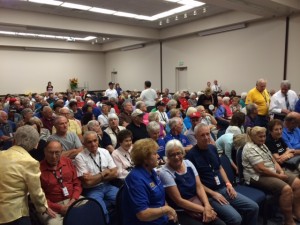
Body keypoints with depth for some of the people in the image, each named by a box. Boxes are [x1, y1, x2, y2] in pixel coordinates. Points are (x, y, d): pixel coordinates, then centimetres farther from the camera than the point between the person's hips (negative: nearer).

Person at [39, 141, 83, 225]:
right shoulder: (39, 169, -7)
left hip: (72, 200, 4)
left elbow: (77, 183, 9)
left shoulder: (68, 162, 8)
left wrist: (73, 200, -9)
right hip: (52, 206, -4)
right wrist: (60, 208, -13)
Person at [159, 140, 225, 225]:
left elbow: (199, 187, 0)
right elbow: (178, 200, -15)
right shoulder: (165, 172, -15)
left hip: (198, 204, 5)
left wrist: (207, 206, -16)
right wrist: (204, 209, -16)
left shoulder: (188, 163, 2)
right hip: (181, 212, -5)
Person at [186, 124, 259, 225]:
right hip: (209, 194, -7)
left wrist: (228, 184, 5)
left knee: (253, 207, 1)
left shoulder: (212, 148, 8)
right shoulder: (191, 155, -15)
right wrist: (213, 194, -15)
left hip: (224, 189, 7)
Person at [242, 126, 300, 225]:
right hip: (258, 177, -10)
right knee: (286, 189, -26)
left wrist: (281, 172, -4)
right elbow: (261, 169, -21)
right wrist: (278, 176, -13)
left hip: (272, 174, 10)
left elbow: (273, 161, 15)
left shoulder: (262, 145, 16)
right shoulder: (250, 148, -16)